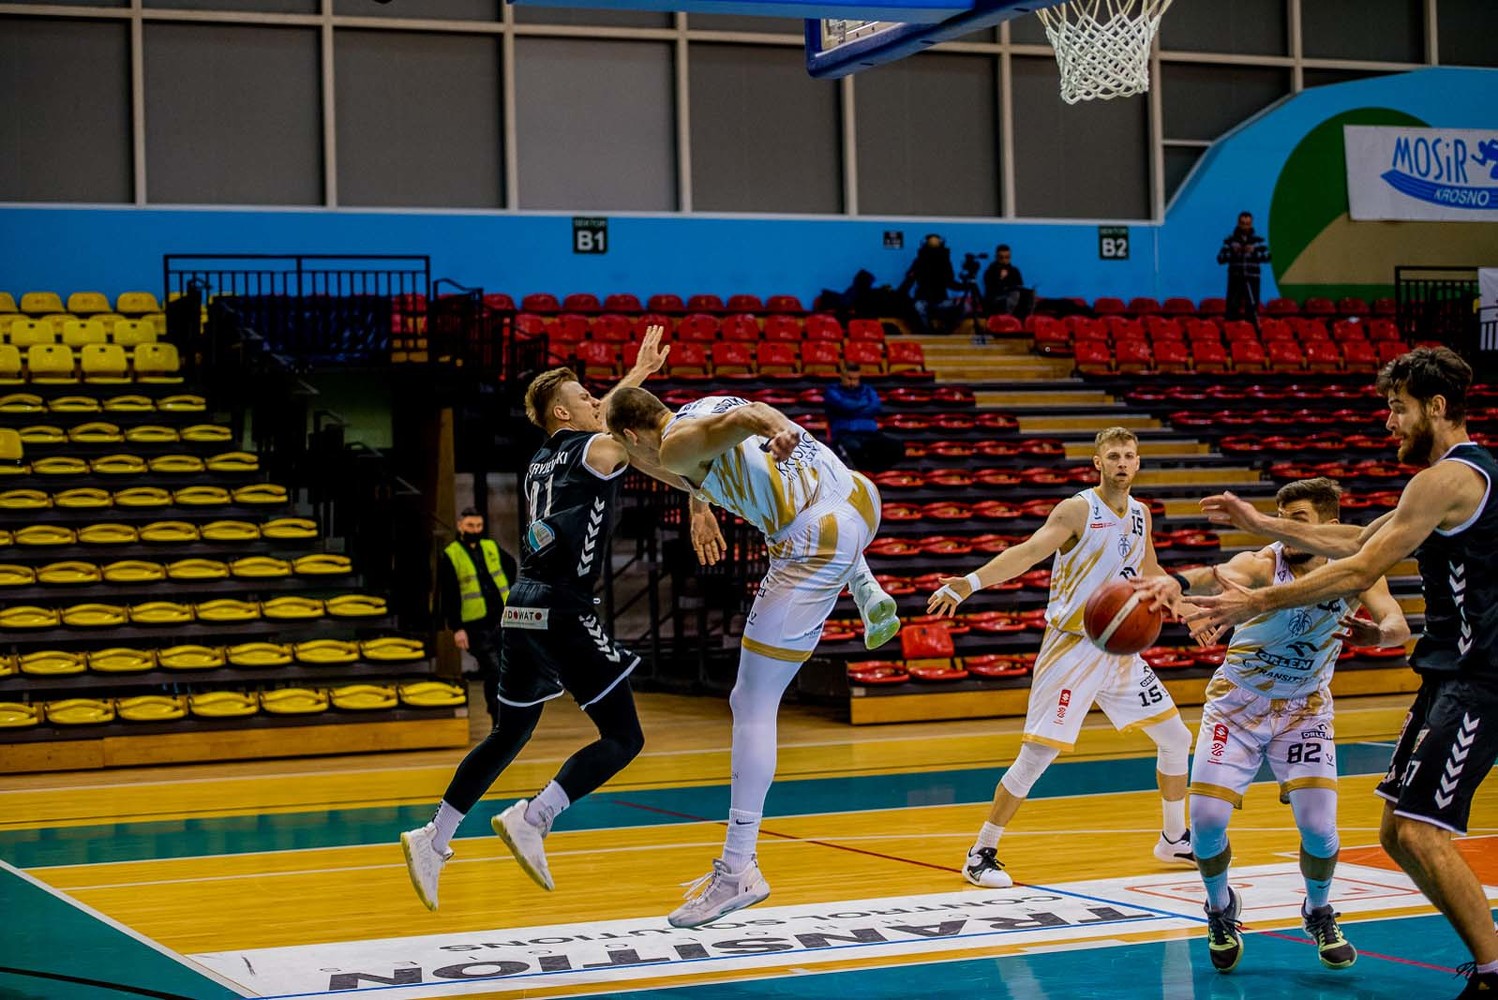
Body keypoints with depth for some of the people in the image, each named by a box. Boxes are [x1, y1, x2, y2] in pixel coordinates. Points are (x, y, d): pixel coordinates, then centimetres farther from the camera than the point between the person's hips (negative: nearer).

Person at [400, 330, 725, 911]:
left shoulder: (544, 458, 22)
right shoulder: (600, 448, 1)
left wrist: (640, 371, 42)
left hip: (522, 609, 8)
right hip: (562, 610, -8)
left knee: (509, 735, 21)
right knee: (624, 738, -4)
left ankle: (434, 840, 19)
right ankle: (532, 819, -17)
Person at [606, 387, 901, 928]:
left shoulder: (676, 443, -7)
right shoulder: (709, 403, 19)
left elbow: (740, 418, -25)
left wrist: (775, 435, -45)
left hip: (817, 542, -10)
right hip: (860, 496, 10)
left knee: (752, 707, -6)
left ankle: (737, 872, -7)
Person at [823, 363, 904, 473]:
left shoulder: (867, 390, 24)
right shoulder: (832, 391, 13)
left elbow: (876, 408, 4)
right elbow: (845, 406, -7)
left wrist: (853, 410, -4)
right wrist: (867, 404, 7)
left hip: (871, 434, 4)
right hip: (845, 435, -4)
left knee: (897, 448, -27)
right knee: (854, 447, -44)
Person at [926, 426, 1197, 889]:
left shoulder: (1140, 514, 9)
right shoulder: (1078, 510, -12)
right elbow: (1029, 551, -26)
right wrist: (971, 581, -41)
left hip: (1120, 648, 7)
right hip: (1071, 648, -7)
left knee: (1176, 738, 12)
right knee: (1036, 756, -10)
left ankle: (1175, 840, 31)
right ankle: (981, 854, 1)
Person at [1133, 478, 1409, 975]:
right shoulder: (1263, 564, -22)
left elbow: (1398, 627, -23)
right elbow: (1221, 575, -45)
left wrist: (1372, 632, -48)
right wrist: (1180, 581, -69)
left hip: (1304, 709, 1)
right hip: (1236, 704, -1)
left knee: (1319, 827, -11)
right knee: (1206, 819, -12)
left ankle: (1319, 913, 21)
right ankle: (1221, 908, 20)